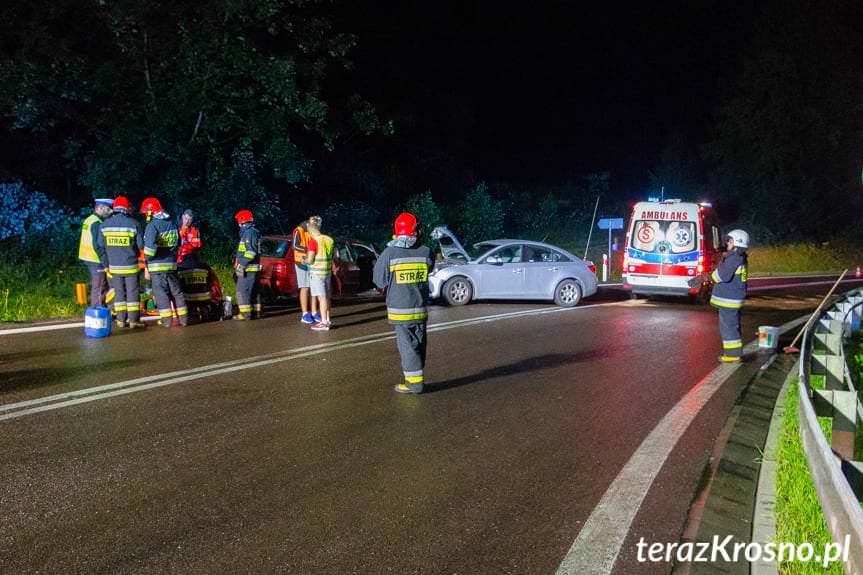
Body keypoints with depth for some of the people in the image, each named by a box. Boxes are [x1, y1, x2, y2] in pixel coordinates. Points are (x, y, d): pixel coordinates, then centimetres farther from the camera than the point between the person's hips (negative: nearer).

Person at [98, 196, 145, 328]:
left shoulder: (104, 224, 2)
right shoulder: (134, 223, -9)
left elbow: (100, 246, 6)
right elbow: (141, 245, -6)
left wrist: (106, 263, 18)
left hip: (114, 266, 3)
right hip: (131, 265, -3)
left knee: (119, 292, 11)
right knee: (133, 292, 4)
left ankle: (121, 320, 13)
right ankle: (133, 320, 5)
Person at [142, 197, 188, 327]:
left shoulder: (152, 225, -12)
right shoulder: (172, 223, 13)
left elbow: (150, 246, -22)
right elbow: (178, 243, 18)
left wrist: (147, 258, -6)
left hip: (157, 265, -7)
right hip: (172, 264, 7)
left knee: (160, 292, -1)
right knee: (176, 290, 12)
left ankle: (166, 319, -1)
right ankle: (183, 318, 14)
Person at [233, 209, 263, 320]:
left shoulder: (249, 232, -14)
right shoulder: (252, 232, 19)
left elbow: (251, 251, -22)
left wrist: (241, 264, -22)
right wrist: (240, 263, 22)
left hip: (248, 268, -10)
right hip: (253, 268, 10)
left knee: (242, 290, -9)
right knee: (254, 290, 14)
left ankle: (245, 313, -9)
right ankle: (257, 311, 20)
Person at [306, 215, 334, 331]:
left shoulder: (313, 241, -14)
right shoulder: (329, 240, 7)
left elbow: (310, 260, -15)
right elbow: (331, 257, 14)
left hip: (317, 272, -7)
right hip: (328, 271, 7)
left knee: (321, 297, -6)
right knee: (326, 297, 13)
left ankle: (324, 323, -5)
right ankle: (327, 320, 21)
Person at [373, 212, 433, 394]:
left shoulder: (389, 253, -12)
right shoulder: (425, 252, -5)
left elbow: (380, 281, -3)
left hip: (399, 310, -3)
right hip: (420, 309, 3)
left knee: (407, 346, 3)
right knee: (419, 345, 15)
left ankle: (414, 382, 4)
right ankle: (416, 377, 26)